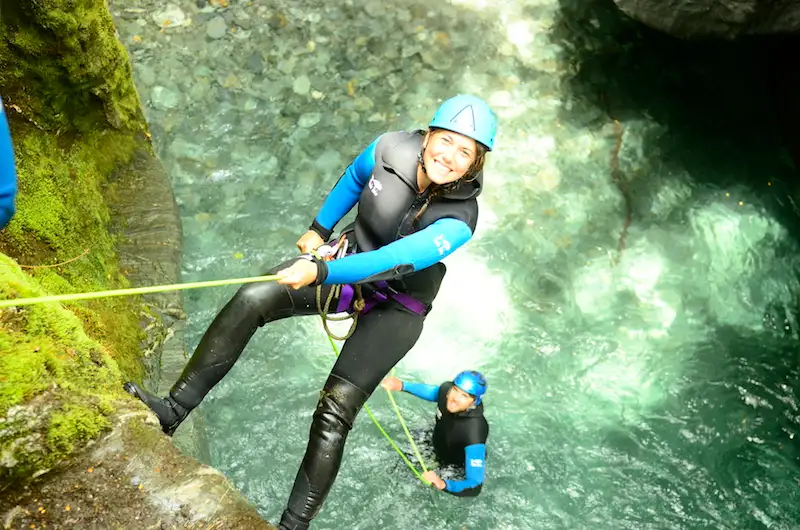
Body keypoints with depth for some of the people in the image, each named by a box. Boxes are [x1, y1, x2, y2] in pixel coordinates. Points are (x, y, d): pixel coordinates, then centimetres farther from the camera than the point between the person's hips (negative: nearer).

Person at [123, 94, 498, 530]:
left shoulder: (458, 221, -30)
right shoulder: (391, 149, -17)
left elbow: (394, 261, -42)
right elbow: (354, 180, 6)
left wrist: (321, 272, -54)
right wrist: (318, 230, 13)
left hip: (395, 307, -4)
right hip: (349, 257, 4)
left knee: (334, 411, -18)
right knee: (251, 300, -17)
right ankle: (172, 410, -10)